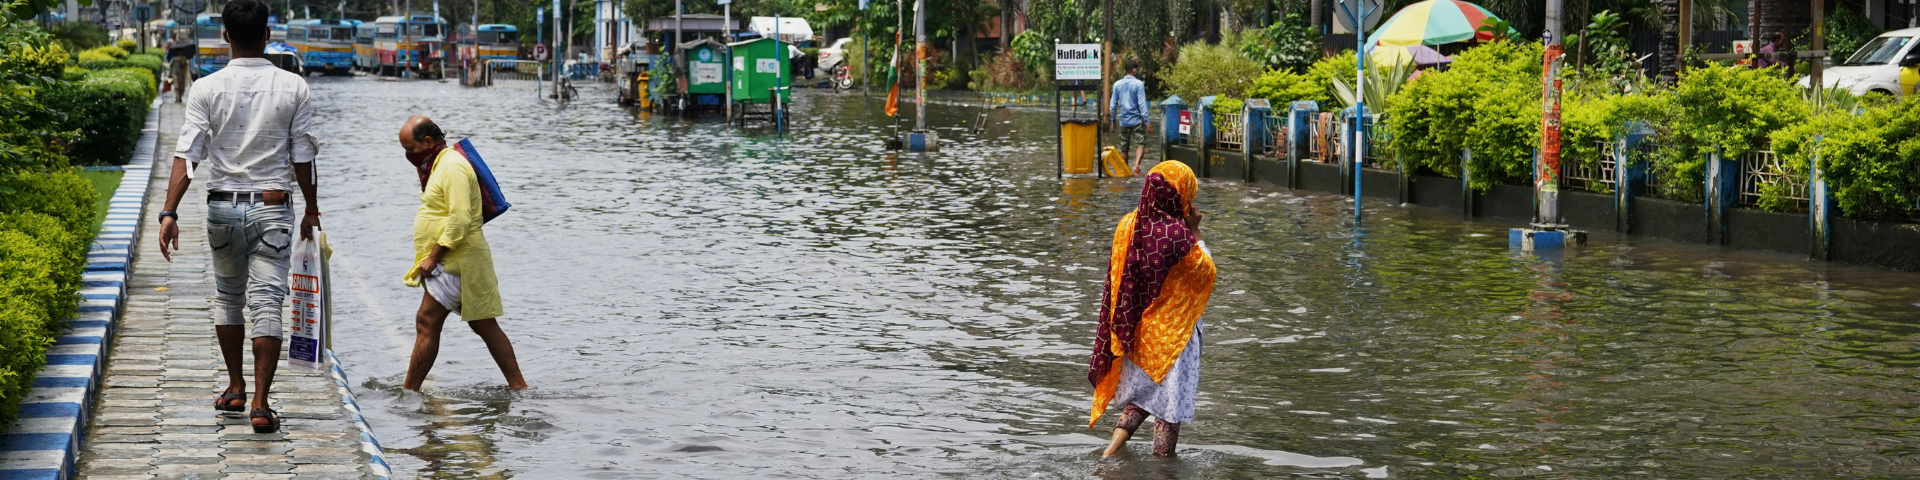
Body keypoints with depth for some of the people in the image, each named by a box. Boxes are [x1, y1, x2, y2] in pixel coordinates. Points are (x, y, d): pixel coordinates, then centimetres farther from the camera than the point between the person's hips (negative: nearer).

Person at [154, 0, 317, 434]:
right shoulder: (293, 88, -3)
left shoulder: (207, 89, -3)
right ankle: (260, 403, -9)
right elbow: (302, 158, -1)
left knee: (227, 296, 20)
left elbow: (186, 154, -10)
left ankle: (235, 387, 29)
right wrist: (311, 209, 12)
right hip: (272, 206, -1)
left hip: (222, 205, 2)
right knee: (266, 304, -3)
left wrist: (169, 212, -12)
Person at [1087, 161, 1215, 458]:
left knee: (1142, 389, 23)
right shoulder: (1177, 234, -21)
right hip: (1171, 331, -6)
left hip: (1134, 329, 6)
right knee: (1170, 397, 6)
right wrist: (1195, 232, -5)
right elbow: (1206, 272, -8)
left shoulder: (1127, 225, -2)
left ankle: (1116, 441, 5)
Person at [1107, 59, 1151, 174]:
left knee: (1124, 147, 12)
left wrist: (1113, 121, 16)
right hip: (1137, 120, -4)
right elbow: (1142, 103, -13)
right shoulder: (1138, 84, -9)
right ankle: (1136, 164, -25)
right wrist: (1146, 121, -11)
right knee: (1140, 143, -4)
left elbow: (1113, 105, 8)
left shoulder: (1117, 84, 5)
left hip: (1123, 121, 4)